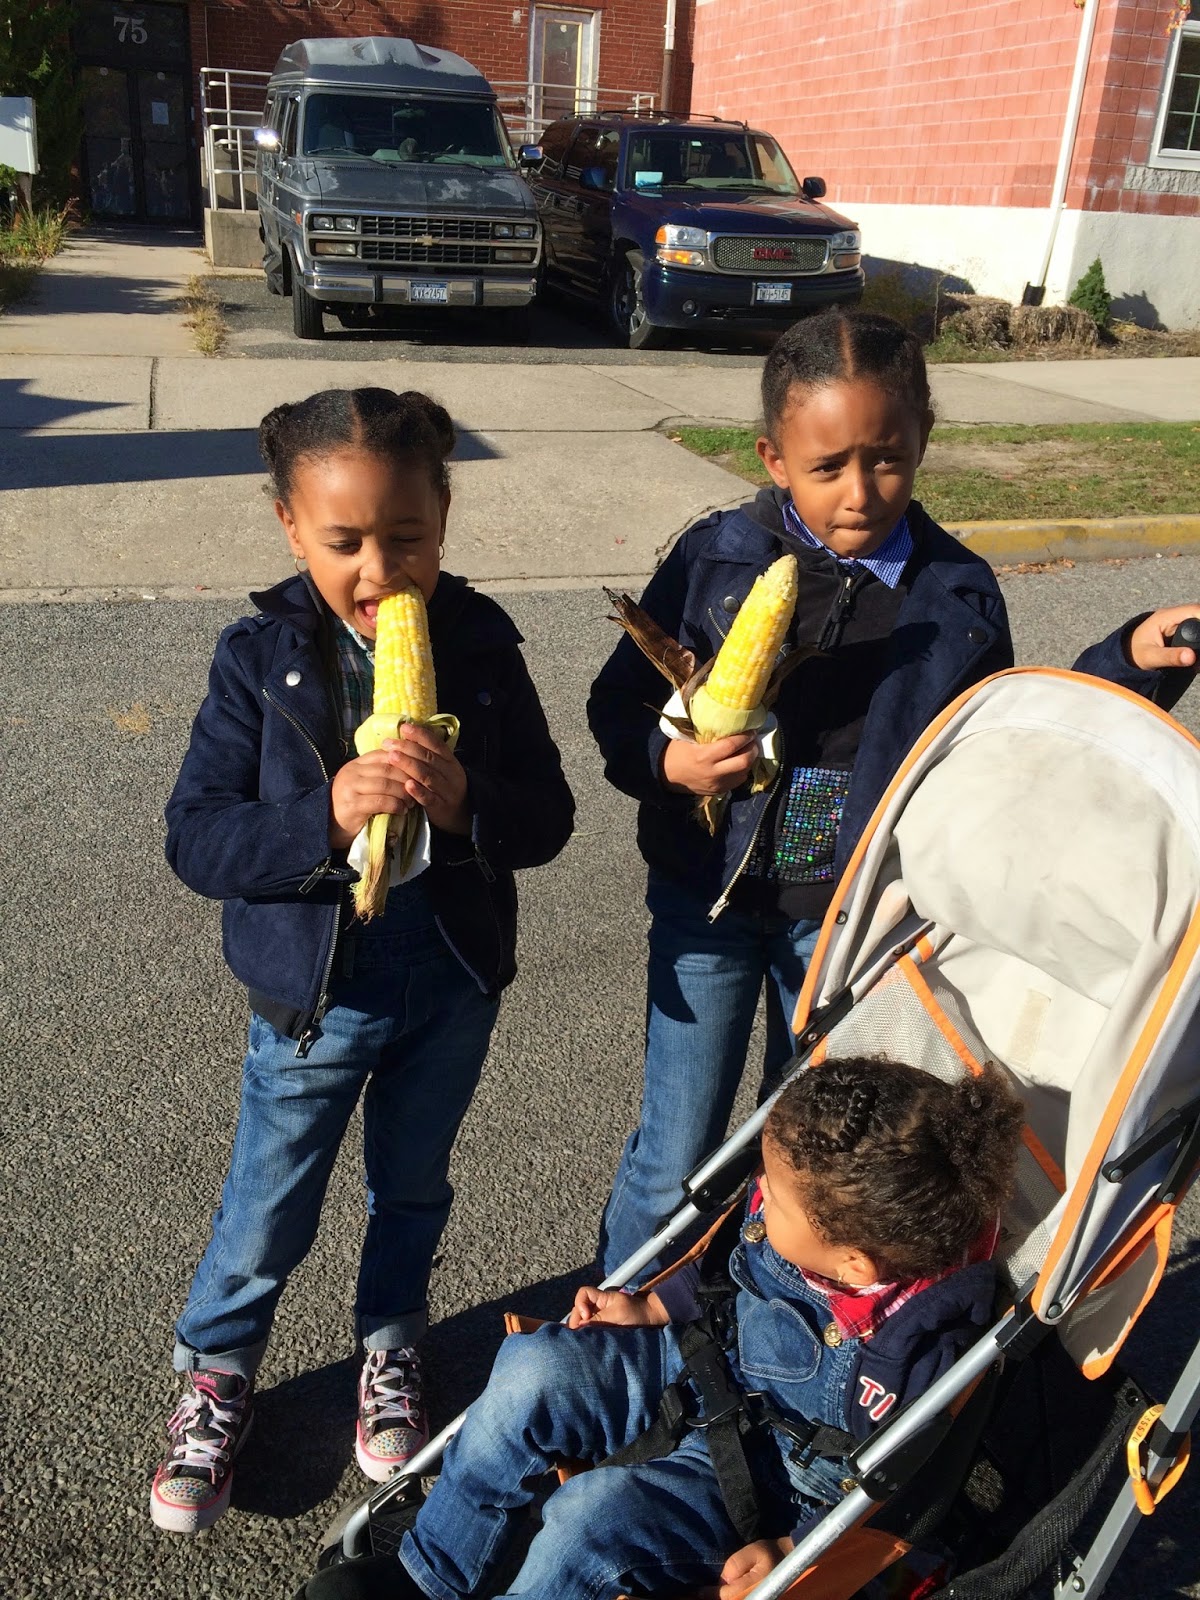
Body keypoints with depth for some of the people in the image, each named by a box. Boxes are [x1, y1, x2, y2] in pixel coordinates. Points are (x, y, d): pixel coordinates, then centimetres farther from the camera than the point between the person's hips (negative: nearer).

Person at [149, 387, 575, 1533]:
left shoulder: (480, 645, -8)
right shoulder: (261, 657, -13)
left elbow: (548, 817, -6)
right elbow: (194, 840, -16)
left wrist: (466, 802, -27)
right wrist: (325, 815, -31)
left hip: (453, 984, 2)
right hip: (312, 988, -2)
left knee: (412, 1184, 23)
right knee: (269, 1212, 14)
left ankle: (391, 1350, 50)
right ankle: (215, 1376, 44)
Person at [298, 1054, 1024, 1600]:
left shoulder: (924, 1347, -31)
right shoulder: (796, 1216, -14)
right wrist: (649, 1309, 7)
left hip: (771, 1481, -6)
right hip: (698, 1364, 7)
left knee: (594, 1516, -26)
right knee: (532, 1368, -10)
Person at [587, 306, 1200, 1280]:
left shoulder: (959, 594, -5)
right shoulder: (716, 560, -10)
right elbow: (618, 704, -3)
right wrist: (667, 761, -24)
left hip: (852, 914, 2)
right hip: (710, 900, -1)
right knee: (676, 1159, 7)